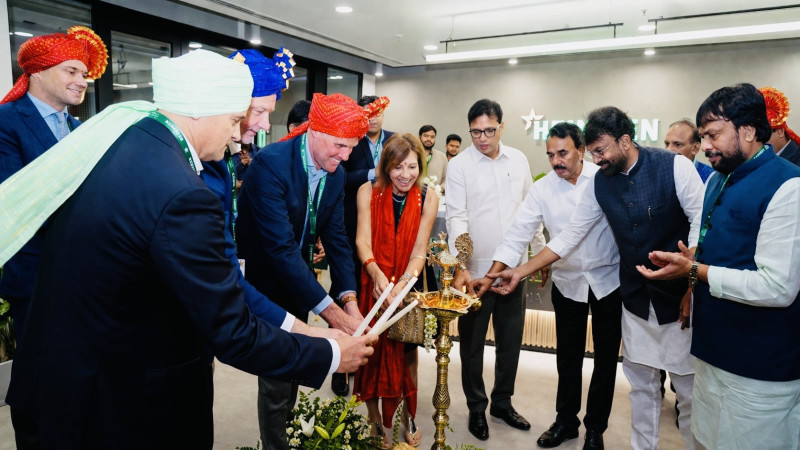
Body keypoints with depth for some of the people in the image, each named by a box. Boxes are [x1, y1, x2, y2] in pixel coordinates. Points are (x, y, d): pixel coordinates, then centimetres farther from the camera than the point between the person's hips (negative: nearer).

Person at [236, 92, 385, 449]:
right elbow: (281, 246, -33)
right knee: (275, 378, 3)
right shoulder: (271, 163, -27)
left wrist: (349, 300, -18)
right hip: (265, 285, -7)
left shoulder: (336, 174, -4)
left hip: (297, 283, 7)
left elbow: (336, 239, -4)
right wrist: (329, 310, -35)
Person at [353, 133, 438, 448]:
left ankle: (409, 417, 34)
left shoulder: (428, 199, -11)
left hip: (409, 285, 0)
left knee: (407, 349, 13)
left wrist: (402, 284, -33)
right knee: (373, 348, 10)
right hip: (373, 283, 0)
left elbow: (419, 251, -15)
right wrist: (377, 274, -38)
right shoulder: (369, 192, -11)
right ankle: (375, 419, 32)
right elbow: (362, 240, -19)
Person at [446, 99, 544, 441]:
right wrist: (459, 266, -24)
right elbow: (456, 217, -14)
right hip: (475, 270, -3)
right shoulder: (459, 166, -7)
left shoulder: (518, 160, 5)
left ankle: (502, 401, 37)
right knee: (472, 344, 11)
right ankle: (476, 408, 32)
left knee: (511, 341, 16)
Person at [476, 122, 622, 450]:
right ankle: (566, 421, 34)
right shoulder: (541, 189, -7)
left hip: (609, 279, -1)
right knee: (568, 356, 14)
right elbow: (518, 234, -11)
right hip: (567, 282, 1)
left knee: (606, 356, 12)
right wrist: (491, 275, -20)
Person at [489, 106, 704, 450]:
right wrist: (521, 272, 0)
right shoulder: (599, 184, 0)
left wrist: (694, 288, -14)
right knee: (641, 382, 14)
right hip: (636, 297, 4)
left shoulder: (674, 166, -13)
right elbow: (569, 236, 3)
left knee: (688, 386, 8)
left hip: (679, 296, -4)